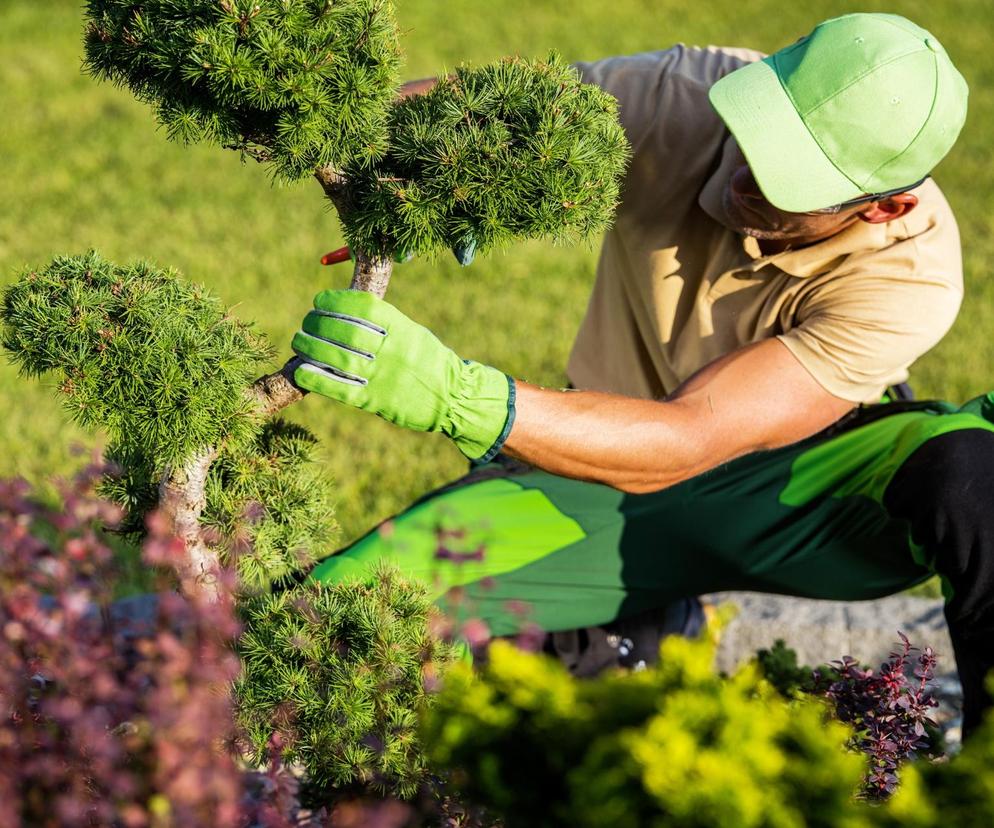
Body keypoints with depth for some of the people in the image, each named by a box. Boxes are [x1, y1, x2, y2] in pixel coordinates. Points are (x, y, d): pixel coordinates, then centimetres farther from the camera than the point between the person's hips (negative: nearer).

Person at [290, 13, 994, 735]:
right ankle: (640, 624, 8)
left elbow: (683, 442, -35)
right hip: (607, 473, 3)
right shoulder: (685, 99, -22)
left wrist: (449, 392, -48)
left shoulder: (910, 271, -28)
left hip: (793, 489, -3)